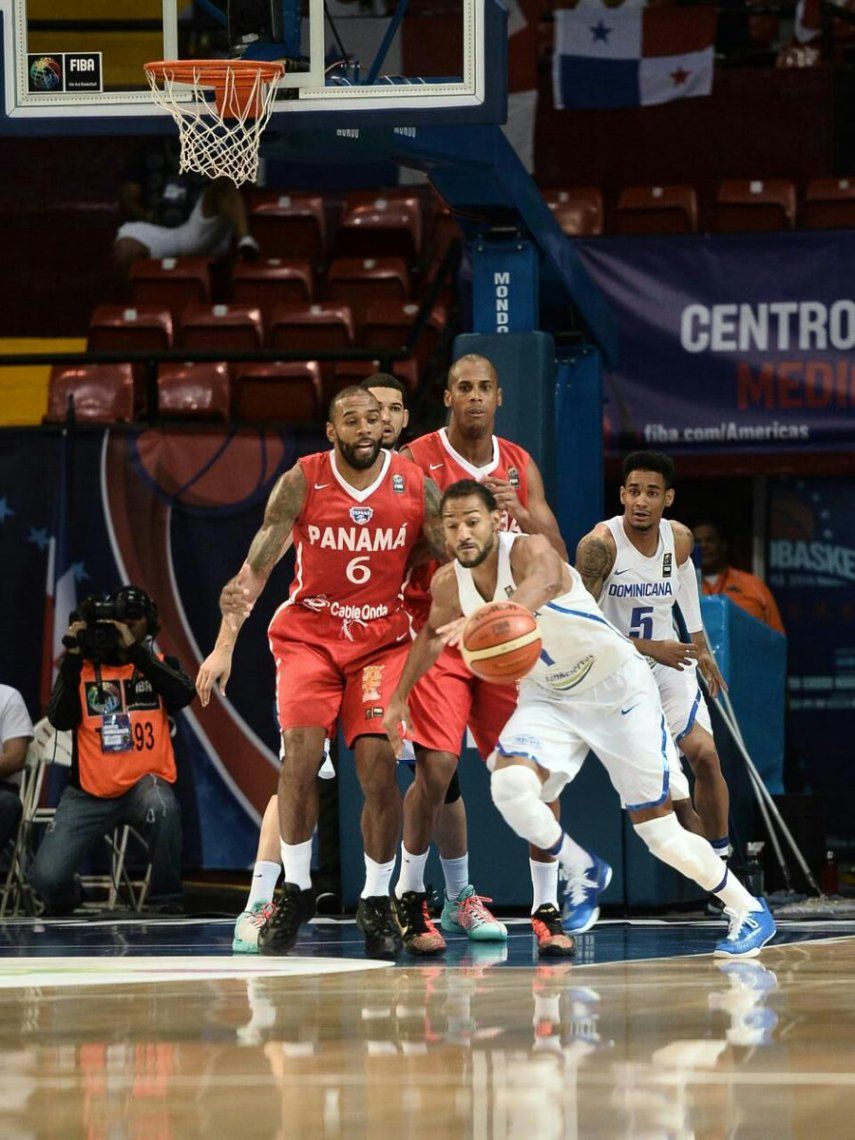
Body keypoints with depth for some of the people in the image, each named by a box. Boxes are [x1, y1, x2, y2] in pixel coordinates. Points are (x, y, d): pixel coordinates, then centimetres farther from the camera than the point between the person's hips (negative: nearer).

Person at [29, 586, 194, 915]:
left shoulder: (158, 664, 8)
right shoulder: (84, 667, 7)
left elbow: (183, 694, -14)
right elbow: (60, 718, -7)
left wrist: (134, 649, -18)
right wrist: (72, 658, -13)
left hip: (144, 782, -1)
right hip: (89, 792, 1)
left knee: (162, 807, -39)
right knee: (45, 878, -17)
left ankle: (166, 900, -17)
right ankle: (62, 900, 24)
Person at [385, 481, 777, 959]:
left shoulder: (530, 550, -30)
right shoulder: (449, 585, -11)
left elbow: (544, 581, -57)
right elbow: (433, 633, 14)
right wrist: (400, 697, 16)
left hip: (618, 690, -5)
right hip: (548, 696, 5)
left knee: (660, 832, -4)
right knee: (510, 785, -24)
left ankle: (750, 911, 18)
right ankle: (586, 873, 2)